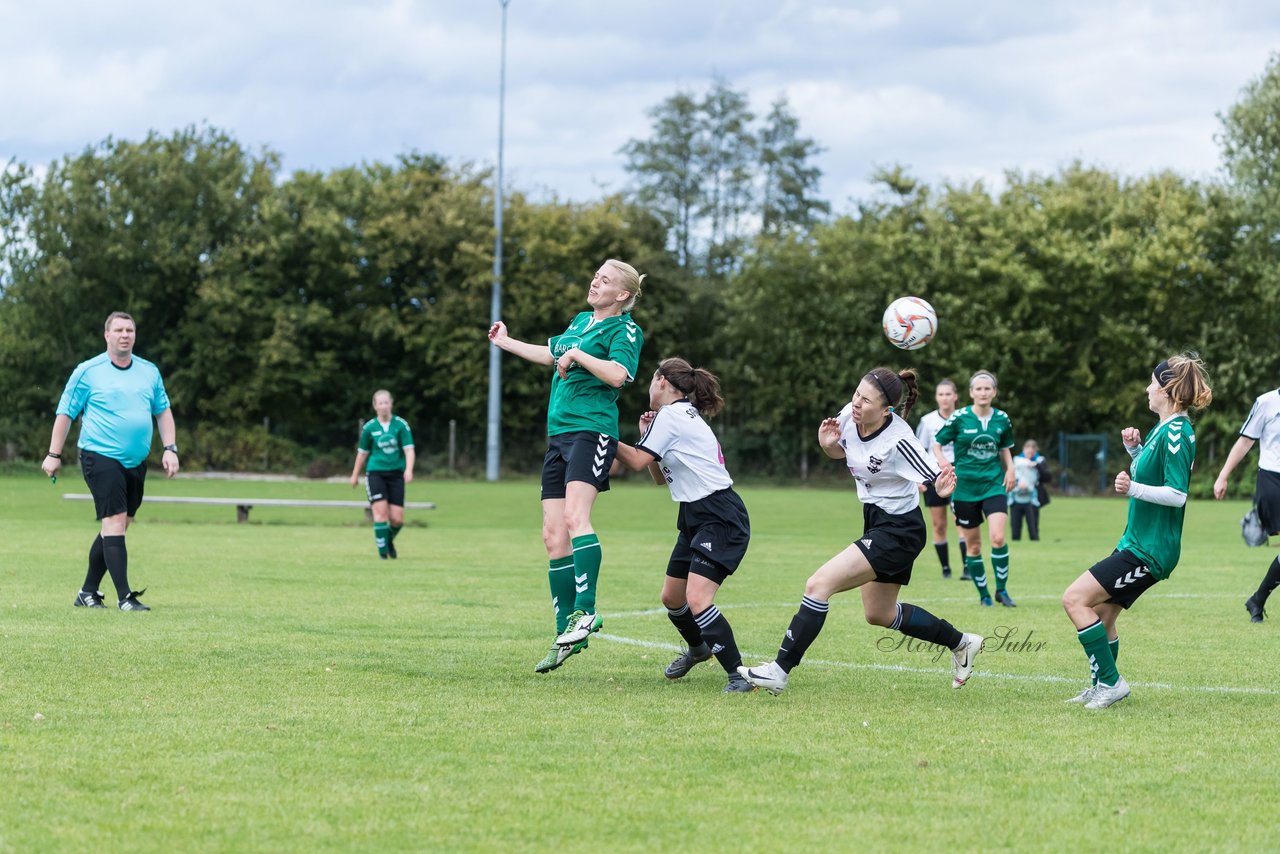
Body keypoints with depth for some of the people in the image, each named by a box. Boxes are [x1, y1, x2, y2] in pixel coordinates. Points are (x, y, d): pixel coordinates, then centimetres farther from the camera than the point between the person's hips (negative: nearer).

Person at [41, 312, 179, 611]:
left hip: (136, 463, 6)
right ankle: (124, 598, -17)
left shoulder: (150, 372, 11)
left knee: (115, 528, 9)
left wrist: (170, 448, 7)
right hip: (101, 459, -6)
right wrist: (54, 455, -1)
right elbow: (65, 413, 2)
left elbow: (163, 411, 19)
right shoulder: (88, 372, -2)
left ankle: (88, 593, 20)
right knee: (114, 523, -14)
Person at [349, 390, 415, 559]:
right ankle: (382, 550, -6)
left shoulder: (401, 425, -1)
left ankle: (389, 539, 28)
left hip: (396, 474, 0)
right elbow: (362, 452, 14)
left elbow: (409, 449, -5)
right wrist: (355, 475, 20)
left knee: (397, 519, -3)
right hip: (375, 473, 0)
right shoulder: (369, 427, 2)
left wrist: (408, 470, -21)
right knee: (380, 511, -15)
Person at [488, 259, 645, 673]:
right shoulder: (581, 321, 21)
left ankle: (584, 611, -32)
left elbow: (618, 374, -20)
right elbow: (552, 355, 39)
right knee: (554, 538, 2)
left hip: (592, 431, -8)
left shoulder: (624, 329, -3)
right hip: (558, 435, 8)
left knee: (575, 517, -28)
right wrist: (507, 343, 48)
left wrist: (577, 354, -10)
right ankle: (568, 634, 6)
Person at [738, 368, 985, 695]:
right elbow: (840, 452, 14)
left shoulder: (898, 441, -28)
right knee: (879, 614, 23)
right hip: (876, 522, 9)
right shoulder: (849, 416, -8)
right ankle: (961, 643, 41)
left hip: (898, 531, -9)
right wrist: (827, 445, -9)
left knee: (819, 584, -19)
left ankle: (779, 671, -15)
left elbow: (935, 480, -20)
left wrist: (943, 488, -44)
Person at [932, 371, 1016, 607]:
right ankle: (983, 593, 20)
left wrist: (1010, 469, 3)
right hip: (965, 488, -1)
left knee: (998, 537, -17)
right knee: (973, 545, 4)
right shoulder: (959, 418, -7)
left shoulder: (1002, 419, 2)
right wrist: (946, 467, -14)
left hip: (994, 485, 1)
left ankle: (1001, 590, -1)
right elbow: (936, 445, 1)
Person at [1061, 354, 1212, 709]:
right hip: (1137, 543, 10)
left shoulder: (1175, 433, -18)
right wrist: (1135, 449, 11)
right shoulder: (1164, 429, 13)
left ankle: (1111, 682, -8)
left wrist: (1134, 488, -34)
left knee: (1075, 599, -14)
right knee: (1100, 615, 17)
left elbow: (1177, 494, -23)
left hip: (1148, 551, -10)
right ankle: (1101, 688, 29)